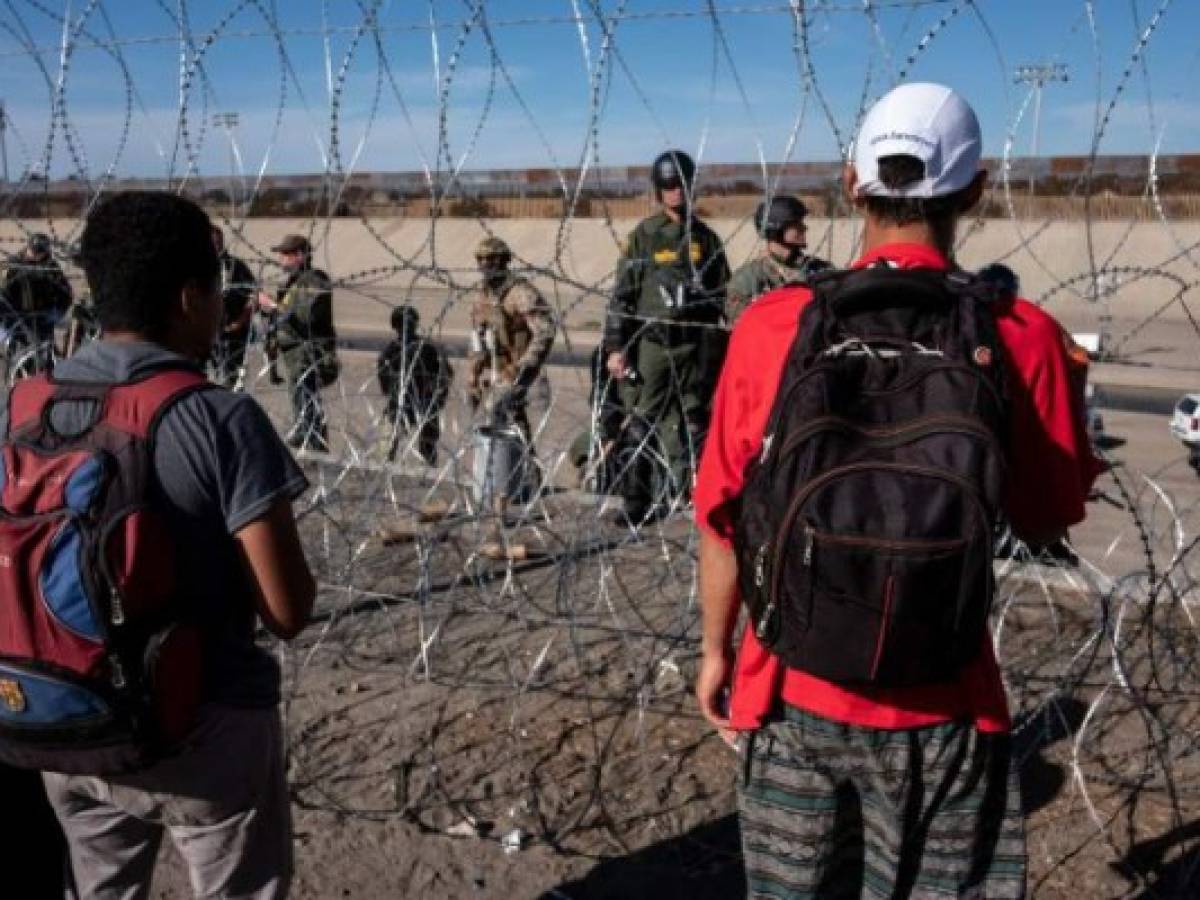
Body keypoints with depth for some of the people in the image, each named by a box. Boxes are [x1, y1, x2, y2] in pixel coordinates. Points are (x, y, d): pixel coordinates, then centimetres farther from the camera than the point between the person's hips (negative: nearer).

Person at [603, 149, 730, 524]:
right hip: (651, 343, -2)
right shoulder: (643, 237, 2)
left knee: (693, 423, 5)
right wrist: (615, 347, -6)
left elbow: (723, 296, 14)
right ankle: (636, 503, 10)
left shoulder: (706, 239, 10)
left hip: (695, 346, 2)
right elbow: (622, 294, 0)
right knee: (644, 424, 2)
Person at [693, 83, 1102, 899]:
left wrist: (716, 651, 10)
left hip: (793, 687, 1)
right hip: (938, 703, -1)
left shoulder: (772, 324, -11)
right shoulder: (1020, 337, -13)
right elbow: (1048, 517, 0)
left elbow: (723, 516, -5)